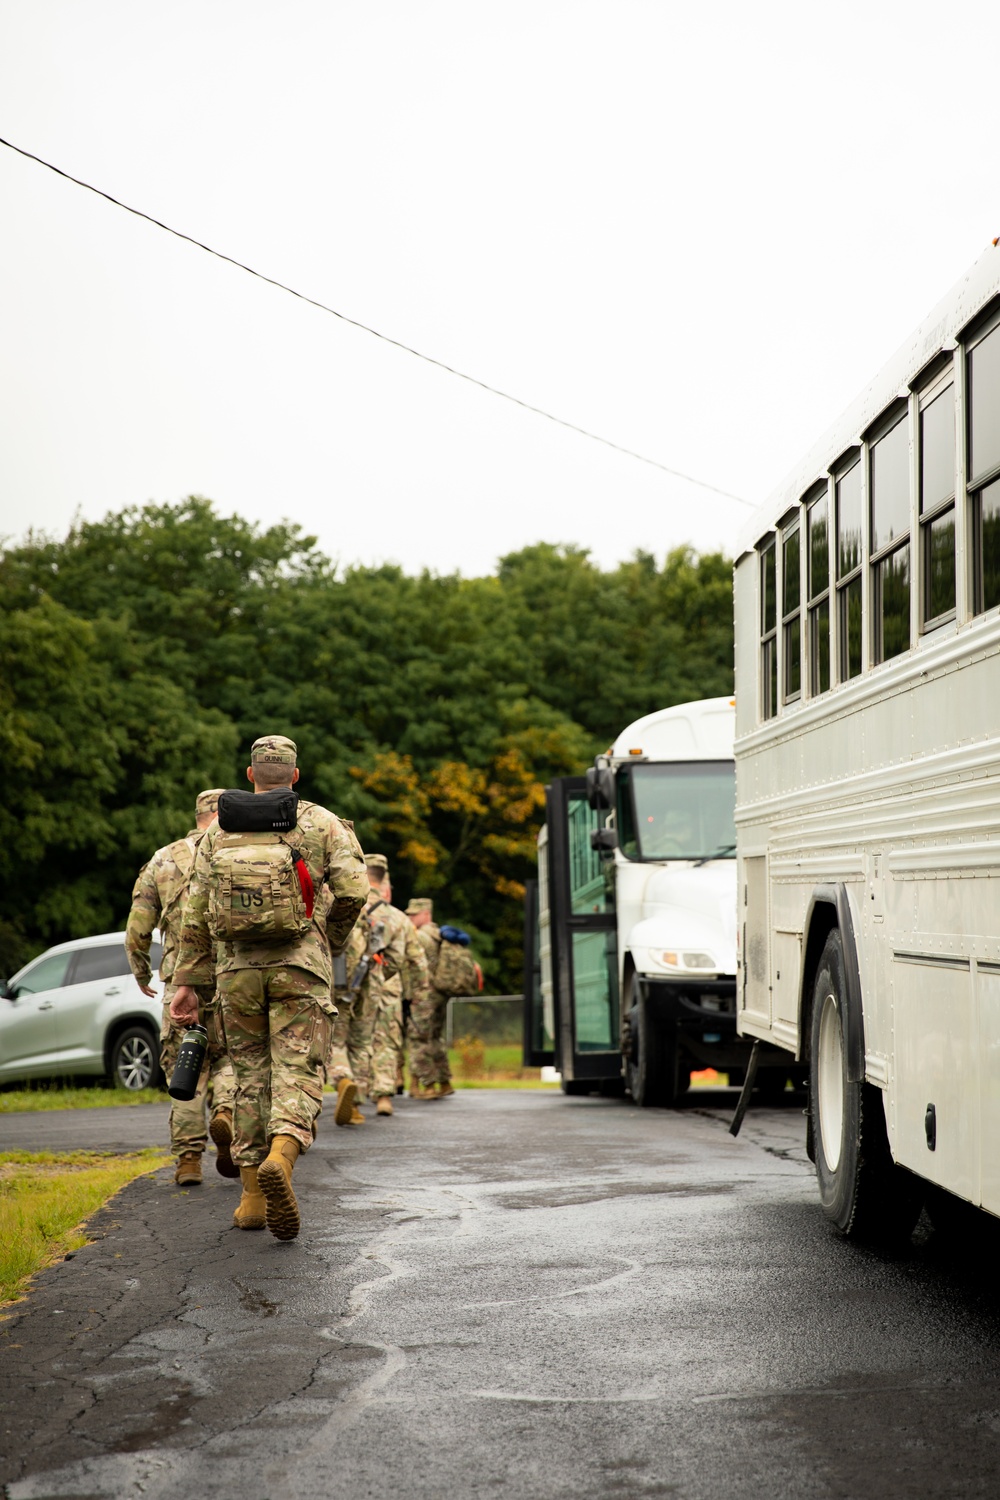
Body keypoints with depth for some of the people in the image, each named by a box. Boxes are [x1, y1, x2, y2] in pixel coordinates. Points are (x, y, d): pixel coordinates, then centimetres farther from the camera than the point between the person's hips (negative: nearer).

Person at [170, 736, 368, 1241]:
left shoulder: (220, 832, 13)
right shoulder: (322, 822, 5)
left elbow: (195, 914, 9)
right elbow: (352, 890, -6)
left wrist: (186, 982, 11)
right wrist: (331, 943, 12)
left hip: (238, 967, 3)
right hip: (300, 966, -3)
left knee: (251, 1076, 12)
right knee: (297, 1074, -5)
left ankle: (252, 1199, 12)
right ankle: (279, 1158, -33)